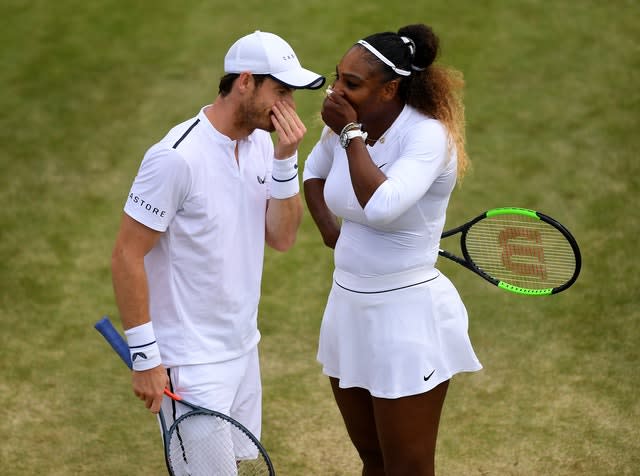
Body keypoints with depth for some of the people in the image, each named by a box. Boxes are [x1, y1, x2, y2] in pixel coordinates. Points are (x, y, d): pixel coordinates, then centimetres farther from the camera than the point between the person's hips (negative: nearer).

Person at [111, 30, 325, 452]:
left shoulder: (261, 142, 3)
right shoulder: (178, 158, -22)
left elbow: (282, 238, 1)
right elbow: (127, 257, -18)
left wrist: (285, 161, -13)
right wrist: (145, 358, -17)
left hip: (244, 350, 8)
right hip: (191, 365, -8)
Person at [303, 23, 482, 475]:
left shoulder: (428, 135, -20)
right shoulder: (344, 126, 1)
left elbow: (381, 206, -36)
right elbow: (314, 171, 24)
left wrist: (351, 133, -25)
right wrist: (330, 229, 7)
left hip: (406, 314, -7)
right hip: (348, 304, 7)